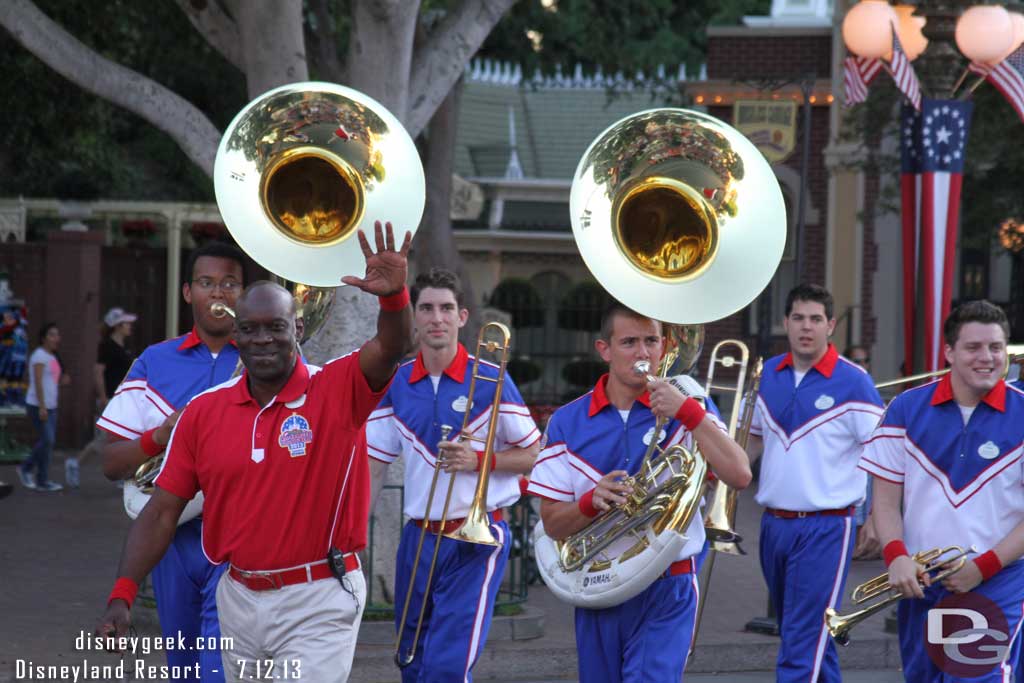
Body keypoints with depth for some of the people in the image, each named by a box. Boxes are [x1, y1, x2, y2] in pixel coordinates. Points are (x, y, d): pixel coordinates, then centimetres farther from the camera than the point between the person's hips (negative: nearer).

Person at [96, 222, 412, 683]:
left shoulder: (337, 391, -7)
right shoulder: (203, 412, 3)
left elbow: (390, 348, -26)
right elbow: (162, 511, 3)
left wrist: (394, 294, -47)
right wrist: (122, 596, -6)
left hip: (317, 605, -4)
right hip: (239, 598, 4)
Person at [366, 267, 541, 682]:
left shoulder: (490, 381, -7)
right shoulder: (396, 385, 4)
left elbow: (531, 455, -1)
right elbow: (373, 466, 7)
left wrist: (478, 460, -17)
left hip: (475, 539, -5)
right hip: (419, 538, 5)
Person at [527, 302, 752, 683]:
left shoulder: (684, 414, -1)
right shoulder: (567, 423, 2)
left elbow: (739, 476, -16)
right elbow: (552, 524, 1)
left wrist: (688, 411, -22)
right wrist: (591, 502, -20)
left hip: (666, 595, -3)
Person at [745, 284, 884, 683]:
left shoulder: (853, 382, -9)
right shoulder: (768, 374, 8)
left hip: (824, 528, -6)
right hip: (773, 525, 6)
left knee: (802, 649, -11)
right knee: (796, 631, 18)